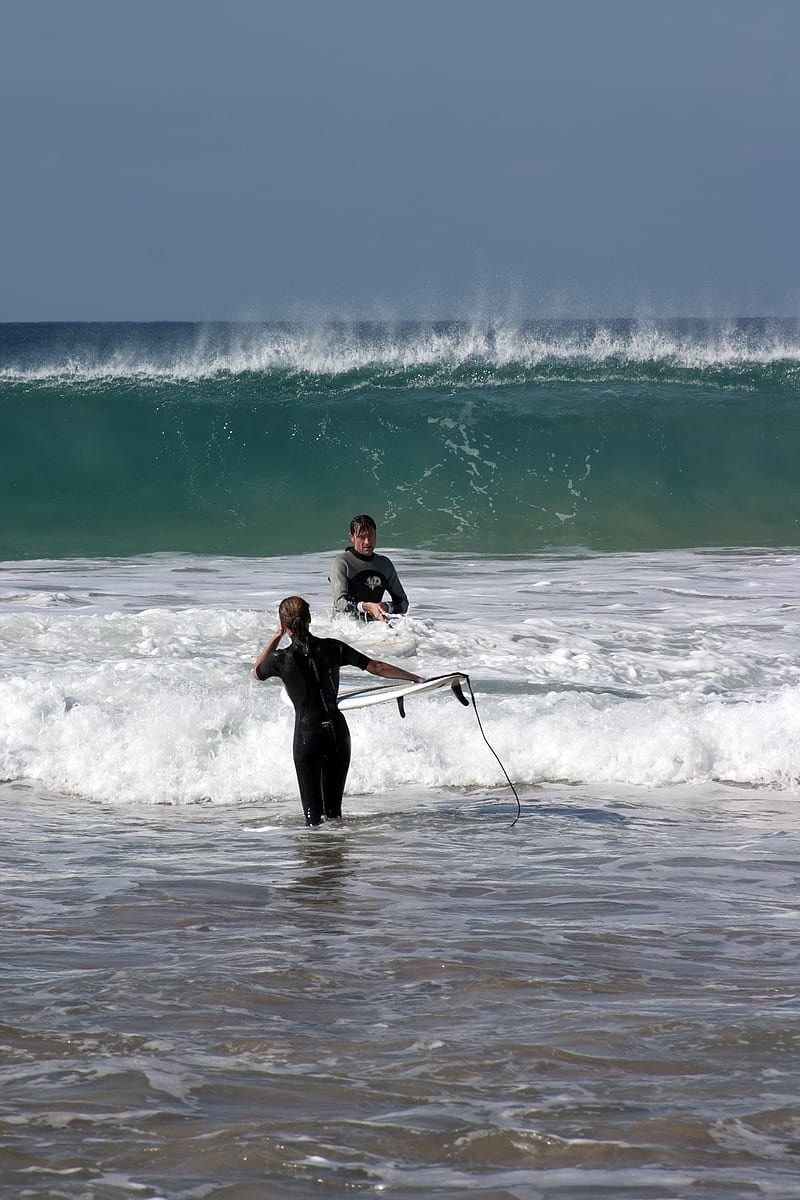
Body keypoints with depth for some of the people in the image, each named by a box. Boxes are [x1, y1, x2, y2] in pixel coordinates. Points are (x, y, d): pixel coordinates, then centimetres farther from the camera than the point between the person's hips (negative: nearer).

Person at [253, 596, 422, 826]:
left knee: (313, 810, 0)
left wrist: (277, 637, 14)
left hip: (307, 736, -4)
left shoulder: (281, 659, -9)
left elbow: (256, 672, 14)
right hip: (337, 731, 4)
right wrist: (416, 678, 14)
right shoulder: (332, 648, -1)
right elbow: (376, 667, 4)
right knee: (333, 807, 13)